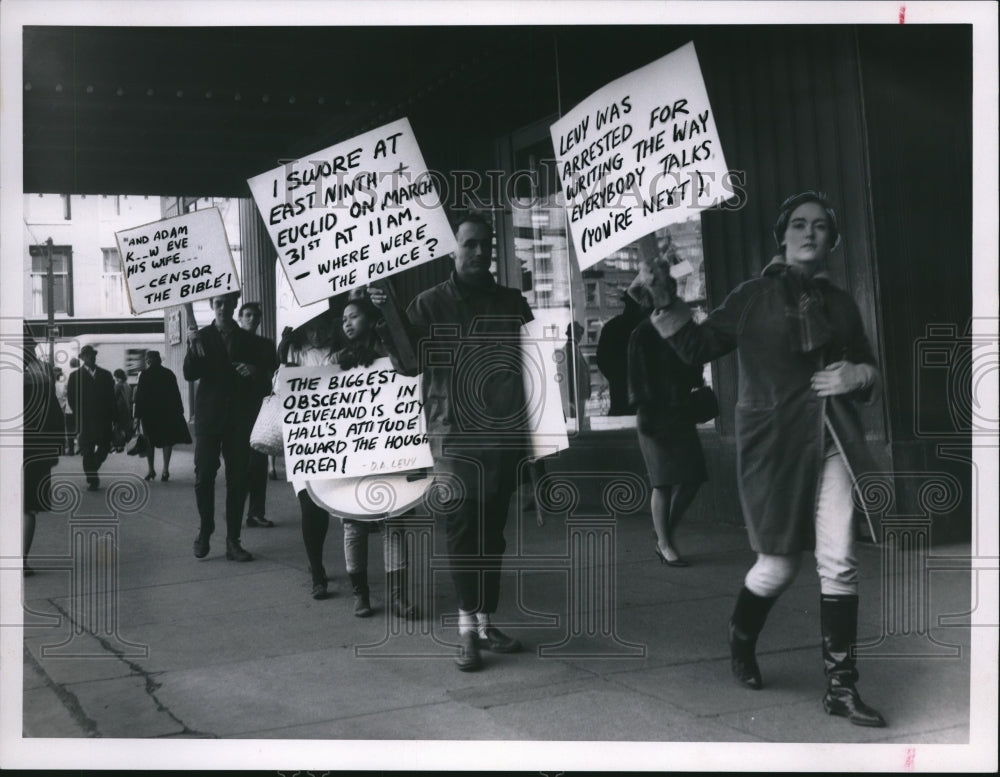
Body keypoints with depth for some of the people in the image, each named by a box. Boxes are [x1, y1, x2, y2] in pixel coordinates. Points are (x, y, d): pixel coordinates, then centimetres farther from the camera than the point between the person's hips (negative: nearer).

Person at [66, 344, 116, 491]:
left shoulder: (105, 374, 12)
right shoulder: (75, 376, 6)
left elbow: (111, 397, 10)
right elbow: (71, 397, 2)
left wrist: (113, 416, 2)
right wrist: (79, 415, -7)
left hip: (104, 418, 2)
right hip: (86, 420, -2)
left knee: (105, 447, 1)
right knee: (88, 451, -1)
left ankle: (91, 471, 25)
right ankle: (92, 479, 6)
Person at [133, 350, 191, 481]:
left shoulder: (144, 375, -5)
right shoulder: (169, 374, 3)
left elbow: (139, 396, -7)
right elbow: (176, 395, 3)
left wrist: (138, 415, -4)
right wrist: (179, 411, 7)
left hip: (148, 413, -1)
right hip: (168, 412, 1)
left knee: (150, 442, 10)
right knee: (167, 441, 5)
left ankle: (151, 470, 10)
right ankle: (165, 470, -1)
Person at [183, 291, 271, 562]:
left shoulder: (247, 339, 10)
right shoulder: (202, 336, 5)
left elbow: (265, 383, 10)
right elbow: (190, 374, -7)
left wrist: (254, 372, -12)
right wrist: (193, 345, -22)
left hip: (238, 418, 1)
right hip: (209, 416, -1)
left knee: (238, 479, -1)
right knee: (203, 476, -3)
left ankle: (233, 541, 3)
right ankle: (205, 530, 17)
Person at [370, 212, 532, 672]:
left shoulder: (512, 303, 12)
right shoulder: (431, 303, 3)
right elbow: (410, 362, -5)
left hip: (504, 435, 3)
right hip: (454, 437, -3)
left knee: (492, 533, 8)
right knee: (462, 531, -7)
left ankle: (485, 623, 16)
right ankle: (468, 626, -2)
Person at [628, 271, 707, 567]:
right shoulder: (643, 334, -5)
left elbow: (693, 370, 18)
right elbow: (637, 375, -10)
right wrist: (643, 411, -15)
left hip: (681, 412, 6)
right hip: (656, 415, -6)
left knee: (691, 478, 3)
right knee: (664, 482, -4)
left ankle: (664, 539, 17)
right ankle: (665, 545, 7)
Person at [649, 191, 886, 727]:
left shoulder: (840, 303, 11)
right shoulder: (754, 297, 1)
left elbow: (866, 366, 21)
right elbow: (699, 347, 0)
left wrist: (859, 375, -2)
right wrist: (664, 308, -14)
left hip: (832, 440, 3)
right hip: (773, 443, -3)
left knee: (839, 562, -5)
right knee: (778, 565, 4)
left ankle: (841, 687, 5)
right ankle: (741, 639, 36)